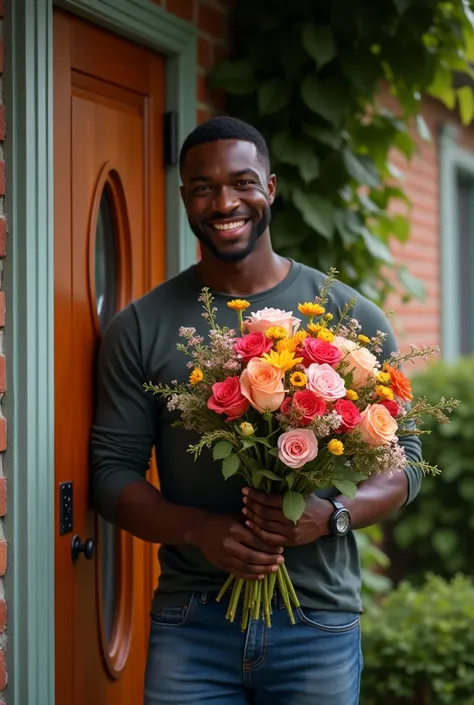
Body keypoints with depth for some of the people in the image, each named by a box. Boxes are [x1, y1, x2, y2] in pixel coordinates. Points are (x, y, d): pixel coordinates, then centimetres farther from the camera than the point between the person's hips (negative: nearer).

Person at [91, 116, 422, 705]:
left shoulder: (351, 316, 1)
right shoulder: (142, 327, 3)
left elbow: (403, 460, 4)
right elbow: (112, 471, 2)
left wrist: (332, 515, -16)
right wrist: (198, 529, -16)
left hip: (320, 623, 0)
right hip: (190, 622, 0)